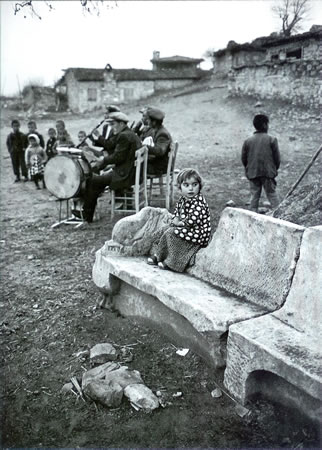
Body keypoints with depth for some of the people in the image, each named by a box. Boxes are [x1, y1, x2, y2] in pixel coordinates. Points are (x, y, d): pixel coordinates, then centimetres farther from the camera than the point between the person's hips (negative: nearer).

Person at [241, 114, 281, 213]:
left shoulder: (248, 141, 3)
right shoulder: (272, 140, -4)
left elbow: (243, 159, 5)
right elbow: (277, 158, -2)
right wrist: (274, 169, 14)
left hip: (252, 174, 2)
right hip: (268, 173, -2)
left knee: (254, 197, 8)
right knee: (272, 195, 5)